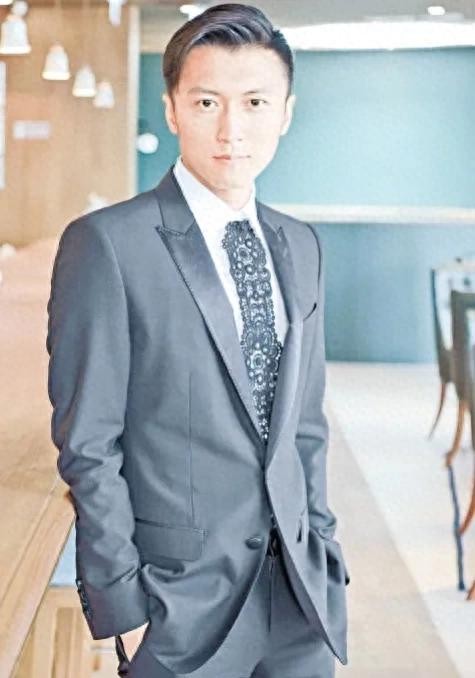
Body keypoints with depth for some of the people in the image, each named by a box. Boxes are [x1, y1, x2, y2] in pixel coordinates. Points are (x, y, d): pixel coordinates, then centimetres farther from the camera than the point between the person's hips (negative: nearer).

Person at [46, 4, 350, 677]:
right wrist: (123, 606, -11)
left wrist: (321, 550, 9)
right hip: (183, 604, -5)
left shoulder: (301, 245, 7)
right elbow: (88, 446, -12)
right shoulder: (107, 243, -12)